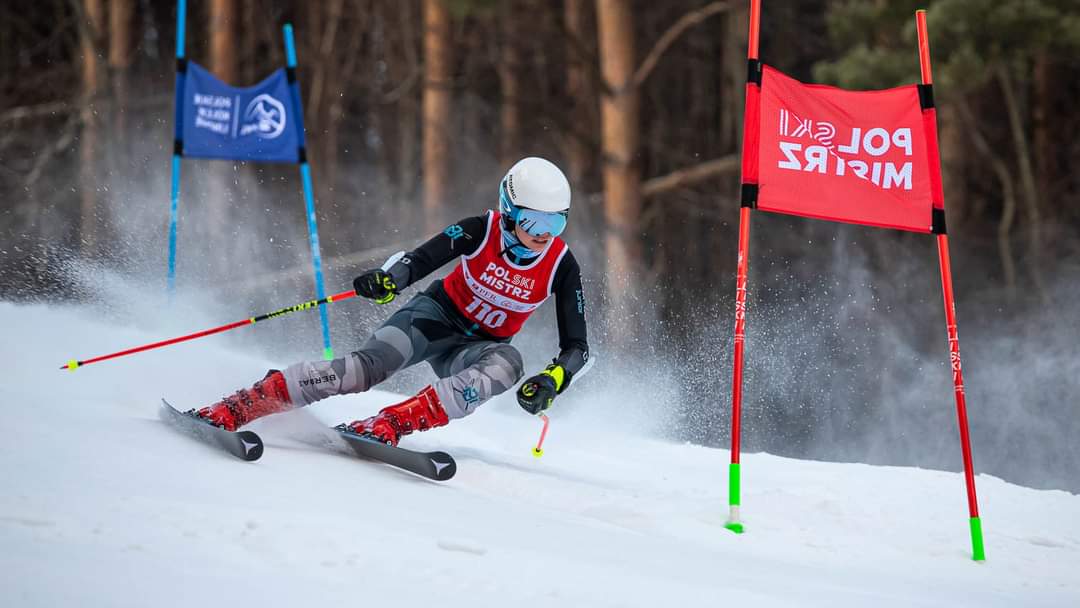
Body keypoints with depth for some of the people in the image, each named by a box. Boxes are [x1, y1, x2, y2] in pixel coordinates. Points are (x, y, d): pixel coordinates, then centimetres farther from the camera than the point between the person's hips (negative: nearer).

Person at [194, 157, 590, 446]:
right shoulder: (480, 232, -18)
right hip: (437, 315, -1)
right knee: (371, 365, -30)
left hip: (478, 346, 2)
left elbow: (577, 347, -14)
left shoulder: (562, 267, -16)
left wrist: (552, 381, -35)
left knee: (508, 365, -36)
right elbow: (418, 260, -22)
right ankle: (233, 409, -35)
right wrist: (388, 278, -45)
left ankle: (391, 423, -45)